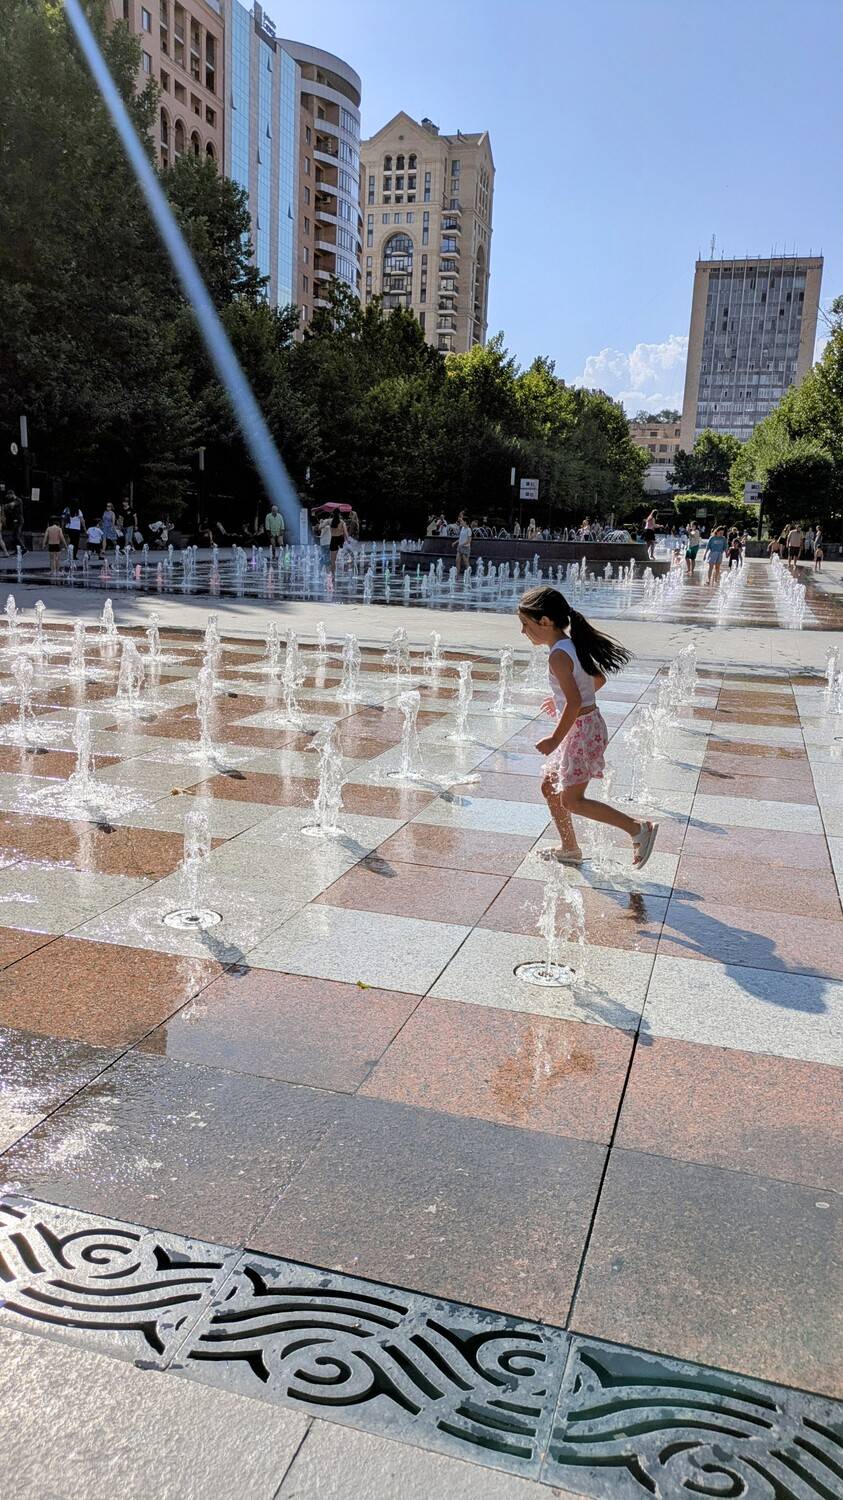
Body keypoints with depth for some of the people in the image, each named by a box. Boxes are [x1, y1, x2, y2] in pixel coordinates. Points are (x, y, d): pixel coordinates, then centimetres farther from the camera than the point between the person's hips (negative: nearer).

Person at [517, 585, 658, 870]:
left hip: (581, 730, -10)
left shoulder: (558, 656, -21)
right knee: (549, 786, 18)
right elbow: (599, 680, 20)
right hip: (586, 725, 10)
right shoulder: (574, 646, 7)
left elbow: (574, 702, -28)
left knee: (571, 801, -1)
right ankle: (570, 850, 28)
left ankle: (639, 829, 1)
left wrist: (555, 740, -19)